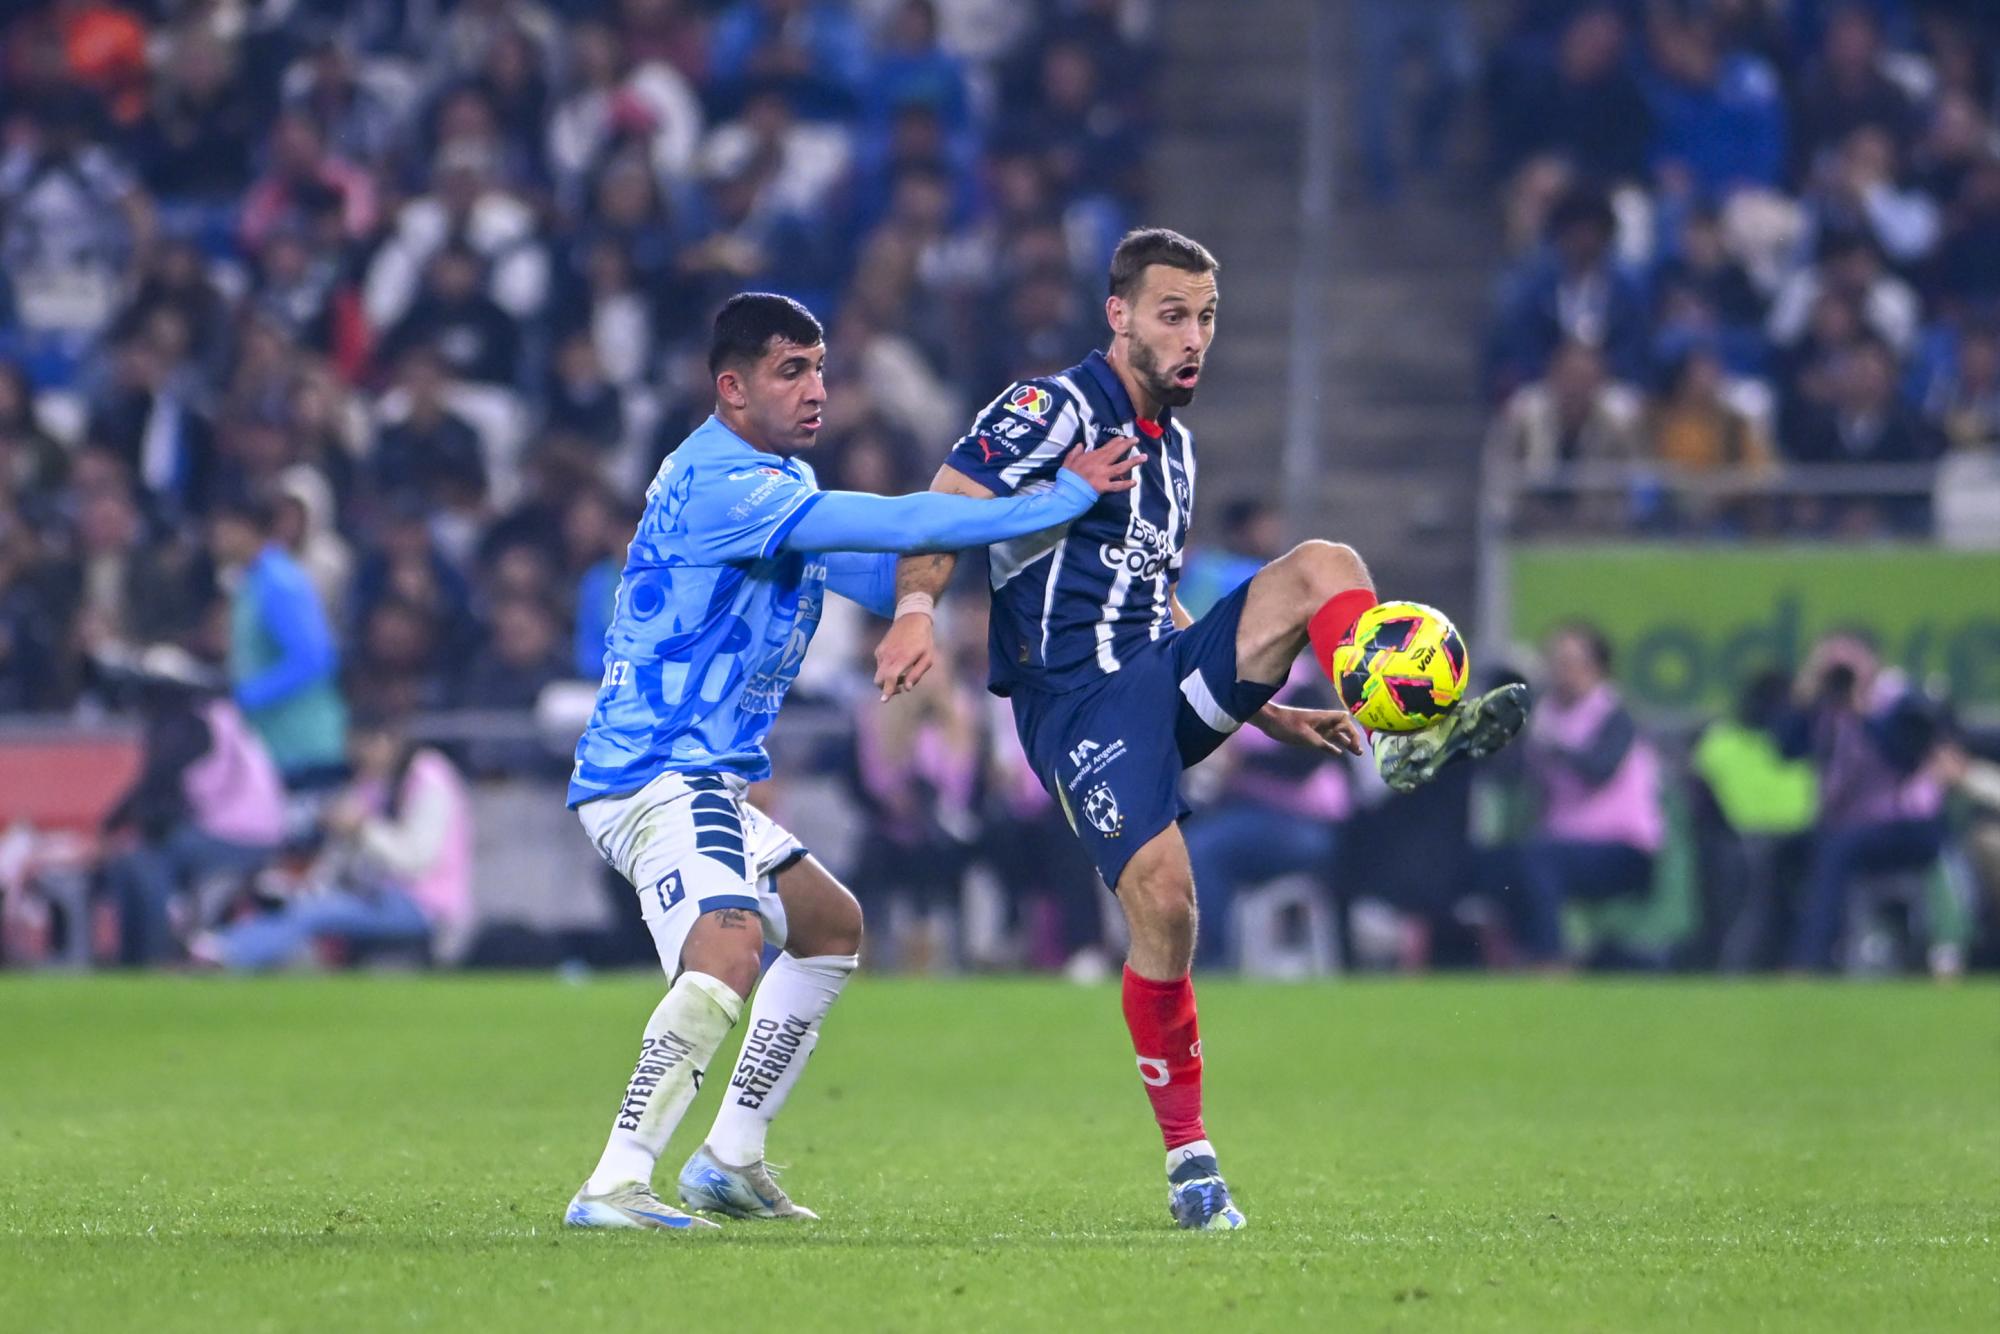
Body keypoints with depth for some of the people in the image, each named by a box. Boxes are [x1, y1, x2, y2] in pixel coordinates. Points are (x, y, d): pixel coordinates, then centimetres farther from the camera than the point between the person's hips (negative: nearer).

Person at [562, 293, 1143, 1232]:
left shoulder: (781, 482, 17)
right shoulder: (718, 483, -18)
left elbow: (888, 576, 23)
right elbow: (893, 527, -25)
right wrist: (1061, 500, -21)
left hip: (707, 783, 11)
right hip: (656, 776, -11)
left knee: (830, 926, 23)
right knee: (728, 950, -30)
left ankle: (730, 1161, 23)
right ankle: (612, 1187, -36)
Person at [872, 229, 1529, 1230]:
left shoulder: (1172, 448, 22)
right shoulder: (1054, 408, -3)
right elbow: (941, 510, -14)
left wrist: (1269, 711, 27)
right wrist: (916, 608, -33)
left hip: (1163, 677, 7)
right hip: (1076, 697, -7)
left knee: (1321, 568, -12)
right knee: (1164, 906, -21)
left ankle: (1404, 737, -34)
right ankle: (1187, 1155, -6)